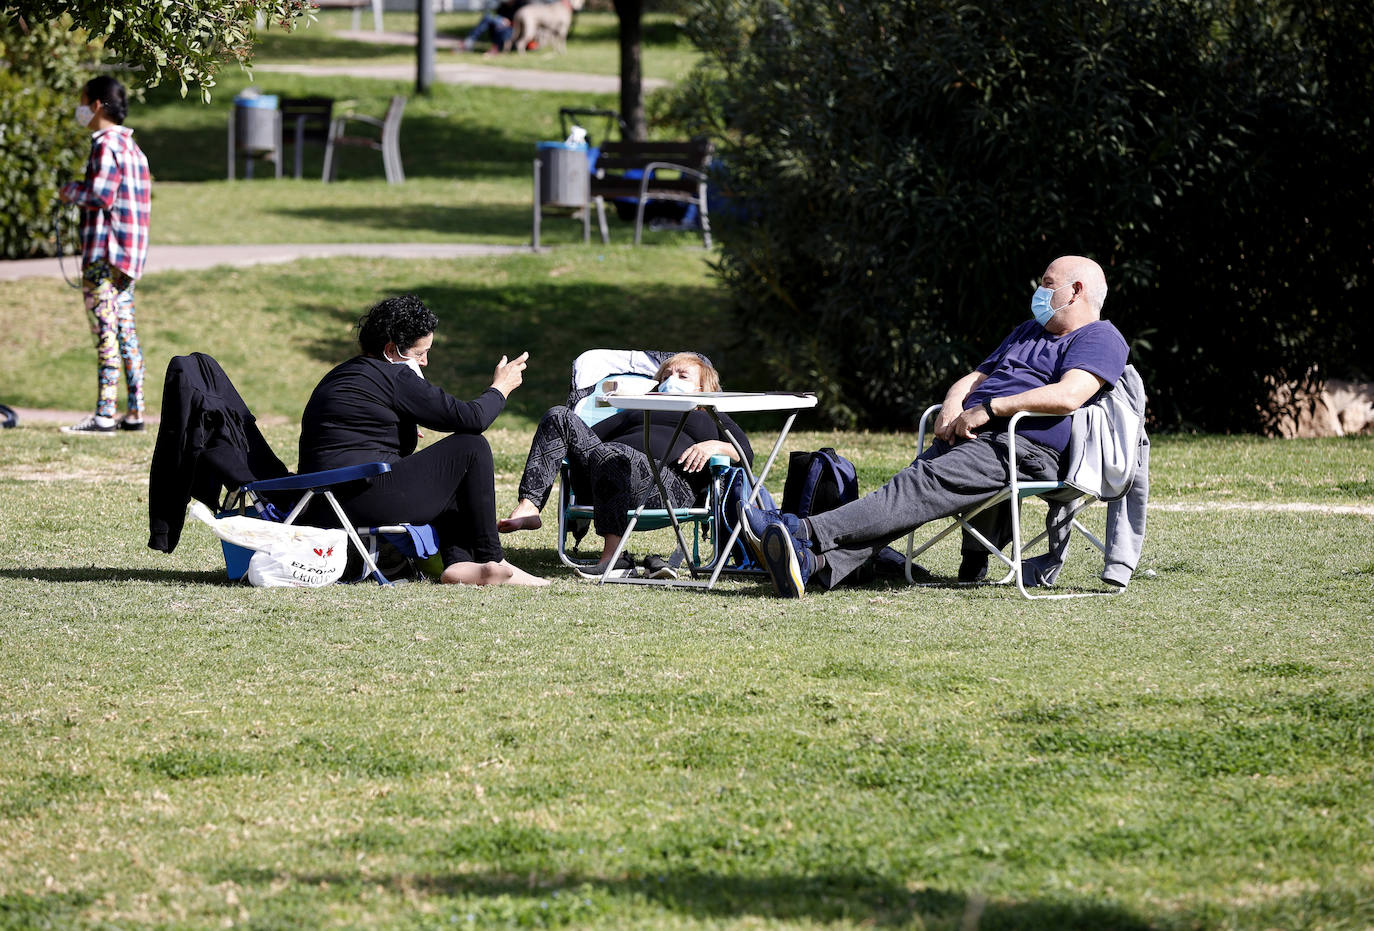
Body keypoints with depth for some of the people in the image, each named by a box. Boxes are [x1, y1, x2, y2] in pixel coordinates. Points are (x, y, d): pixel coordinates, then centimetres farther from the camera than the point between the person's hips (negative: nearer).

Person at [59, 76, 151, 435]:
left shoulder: (106, 145, -12)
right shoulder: (131, 146, 18)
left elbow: (100, 194, -22)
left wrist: (70, 192, -3)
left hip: (104, 256, -10)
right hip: (128, 256, 10)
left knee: (106, 332, -10)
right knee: (126, 331, 10)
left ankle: (104, 415, -13)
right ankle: (135, 411, 11)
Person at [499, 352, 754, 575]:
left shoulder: (711, 419, 33)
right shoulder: (638, 412, 44)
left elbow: (746, 453, 15)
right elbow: (590, 436, 34)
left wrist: (714, 446, -4)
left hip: (669, 481, -5)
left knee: (610, 454, -38)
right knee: (559, 417, -13)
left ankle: (611, 553, -50)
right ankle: (528, 508, -31)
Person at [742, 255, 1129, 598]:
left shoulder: (1100, 339, 3)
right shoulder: (1028, 332, 34)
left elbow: (1068, 396, -16)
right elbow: (975, 379, 31)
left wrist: (987, 409, -15)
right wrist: (953, 409, 6)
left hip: (1020, 450, -8)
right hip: (967, 438, 8)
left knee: (923, 486, -27)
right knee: (913, 486, -19)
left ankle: (806, 532, -42)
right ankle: (818, 565, -41)